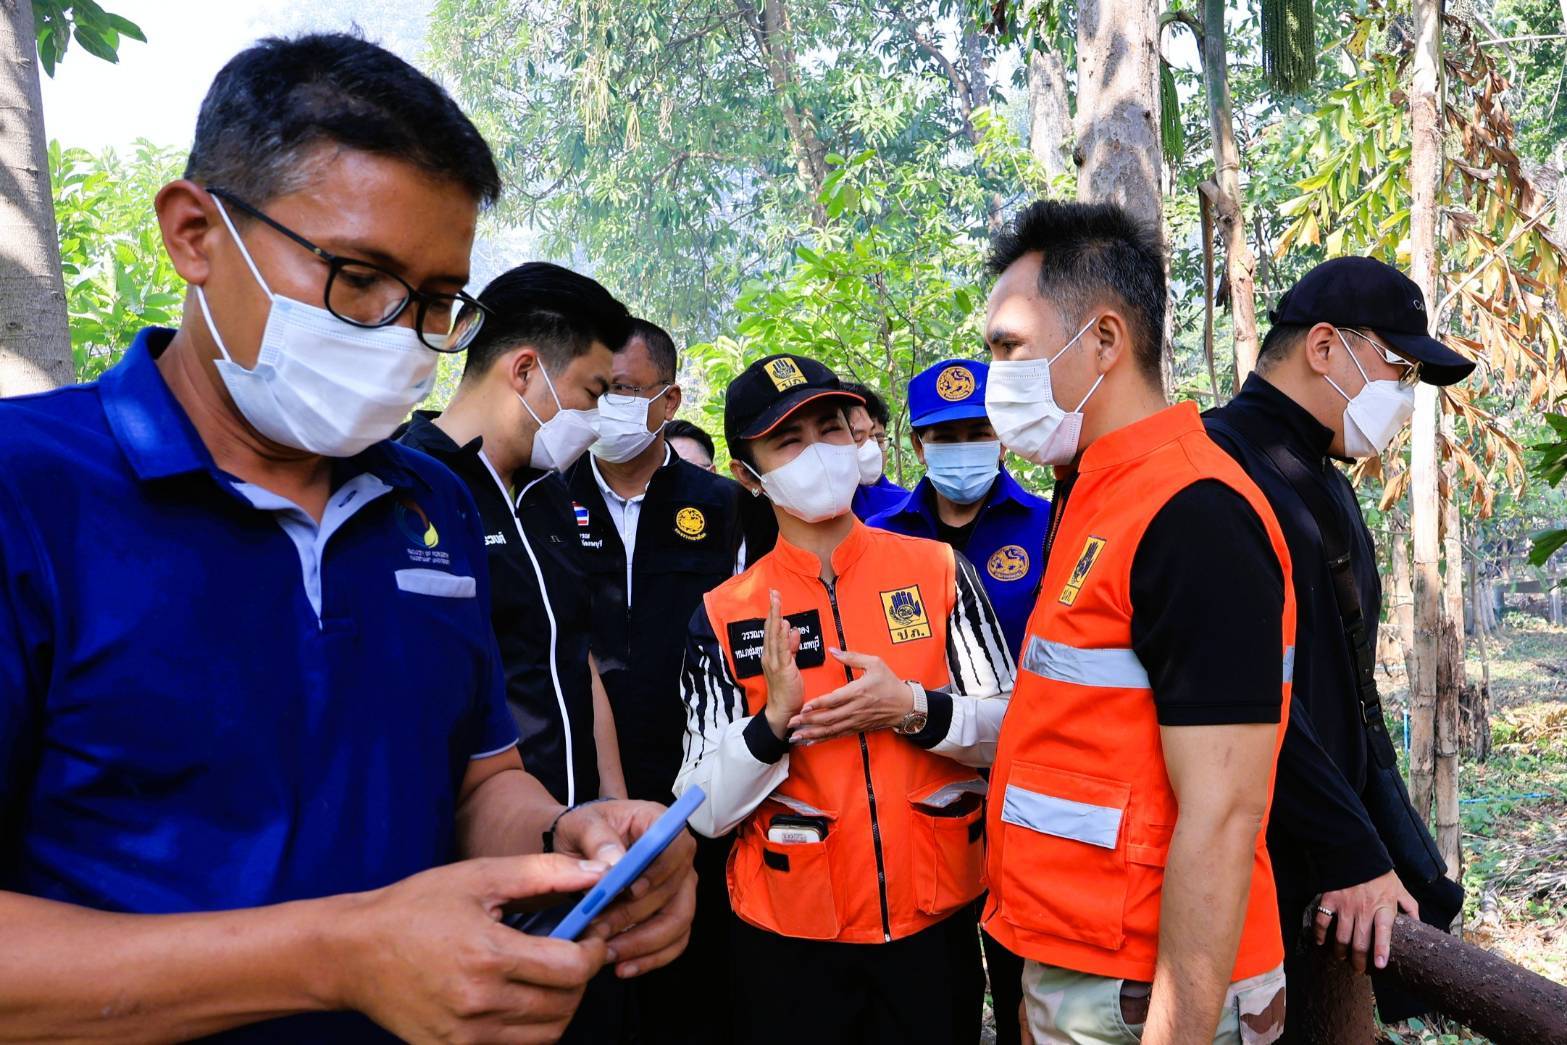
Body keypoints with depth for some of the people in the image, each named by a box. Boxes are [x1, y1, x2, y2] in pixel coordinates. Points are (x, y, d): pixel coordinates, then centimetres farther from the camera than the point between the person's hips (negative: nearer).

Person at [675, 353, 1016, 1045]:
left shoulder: (938, 571, -4)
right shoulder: (723, 617, -6)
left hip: (936, 921, 1)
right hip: (788, 938, -1)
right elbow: (706, 809, -6)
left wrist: (913, 709, -19)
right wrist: (775, 721, -23)